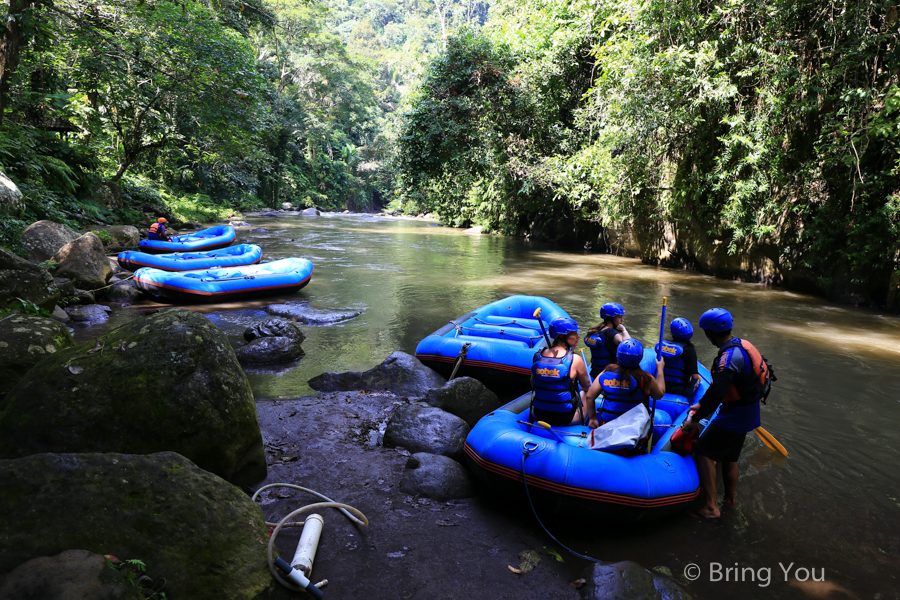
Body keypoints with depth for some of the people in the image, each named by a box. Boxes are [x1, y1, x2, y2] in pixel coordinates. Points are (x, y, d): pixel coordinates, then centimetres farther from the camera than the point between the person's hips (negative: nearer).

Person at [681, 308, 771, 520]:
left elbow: (717, 393, -31)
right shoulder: (740, 345, 6)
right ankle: (731, 500, 36)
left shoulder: (729, 356, -27)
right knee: (729, 457, 21)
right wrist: (702, 404, 21)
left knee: (703, 451, -2)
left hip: (735, 416, -9)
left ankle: (711, 508, 1)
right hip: (748, 414, 9)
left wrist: (695, 419, -22)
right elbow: (719, 384, 16)